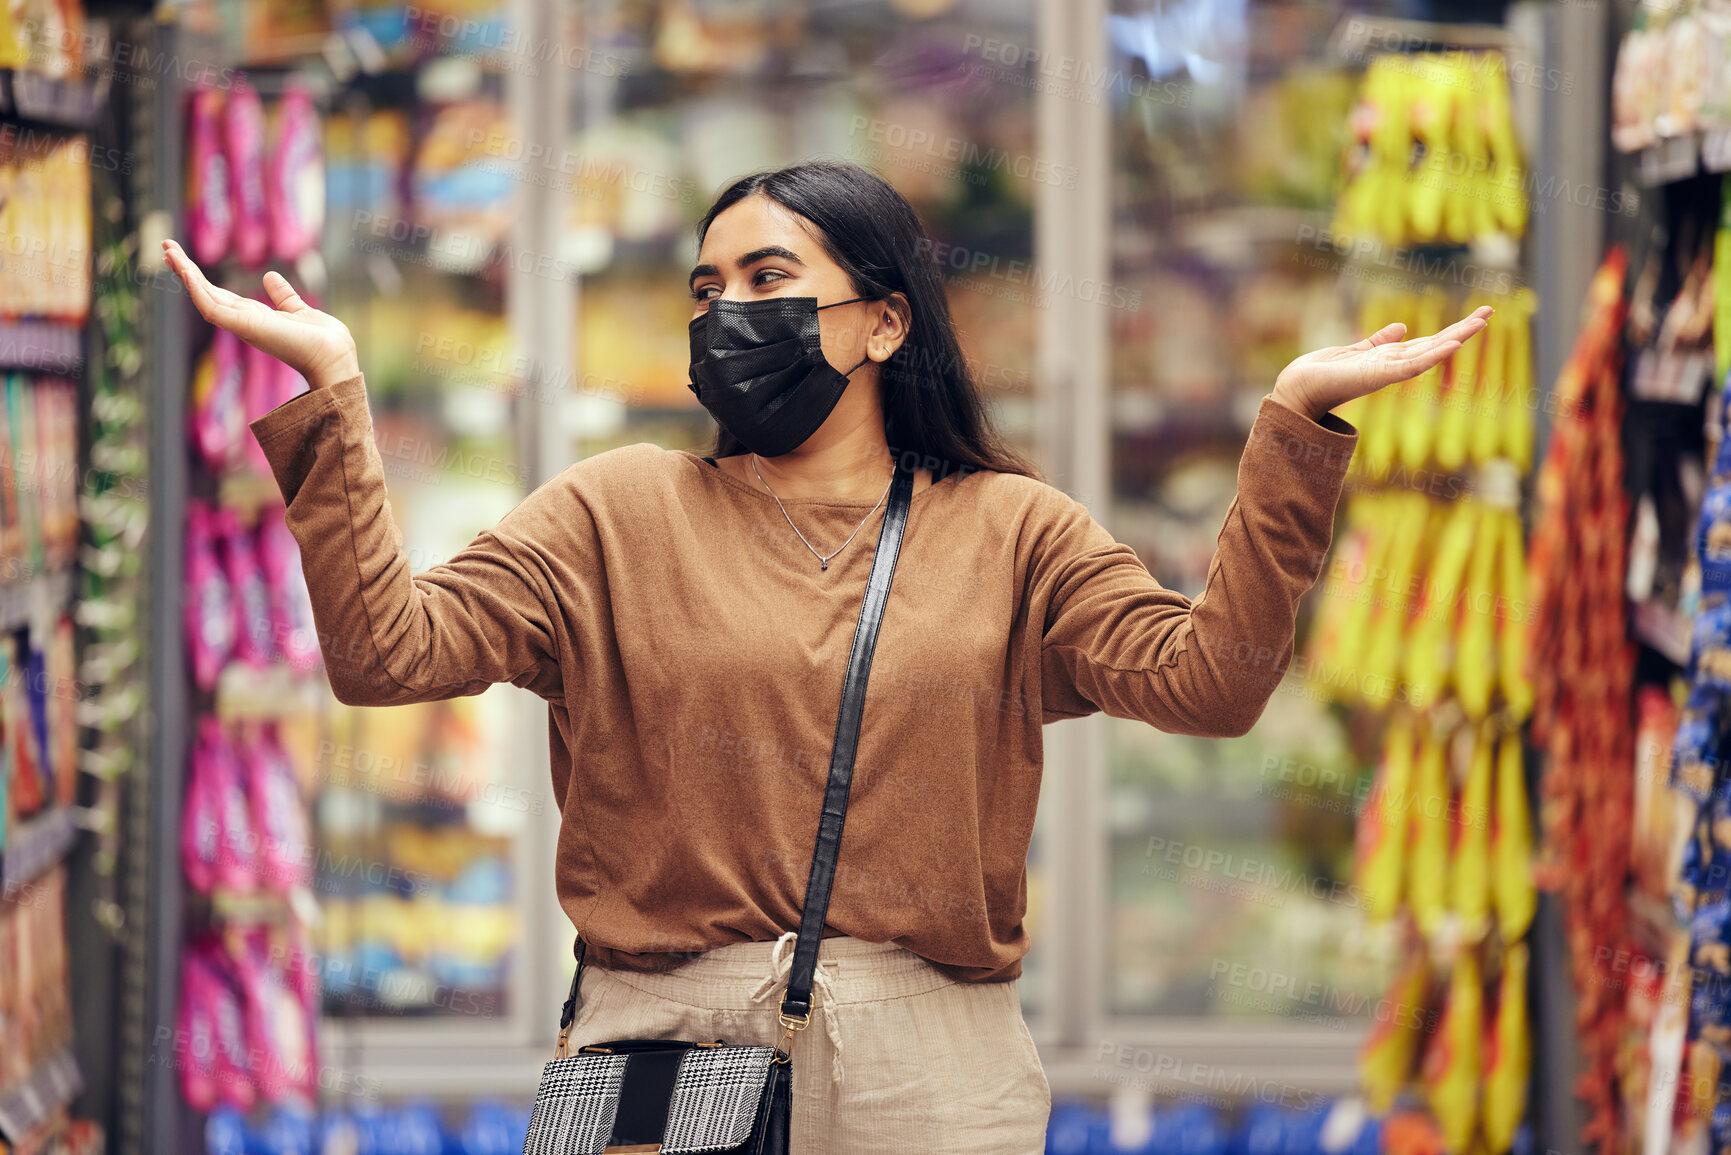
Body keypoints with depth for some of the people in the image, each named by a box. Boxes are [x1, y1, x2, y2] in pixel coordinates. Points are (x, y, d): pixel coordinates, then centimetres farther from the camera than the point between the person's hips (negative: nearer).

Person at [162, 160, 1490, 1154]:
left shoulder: (1009, 534, 9)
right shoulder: (620, 514, 8)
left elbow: (1207, 678, -4)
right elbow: (387, 650, -3)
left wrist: (1294, 425, -10)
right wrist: (332, 399, -11)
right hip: (665, 1048, 0)